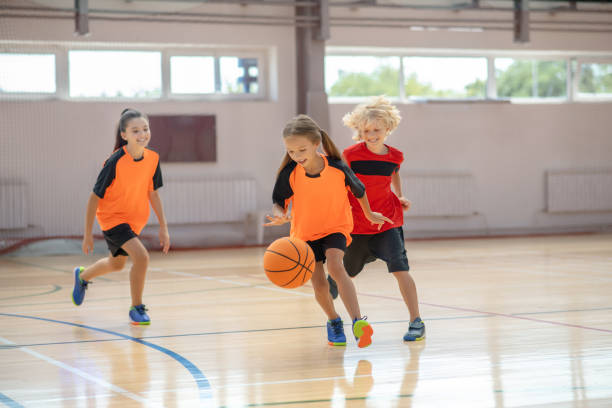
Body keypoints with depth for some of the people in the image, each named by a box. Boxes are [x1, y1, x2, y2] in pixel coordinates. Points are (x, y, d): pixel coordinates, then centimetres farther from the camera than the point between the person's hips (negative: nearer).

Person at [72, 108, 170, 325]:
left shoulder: (152, 158, -11)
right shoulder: (115, 162, -26)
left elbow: (153, 194, 3)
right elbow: (94, 198, -17)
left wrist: (163, 227, 1)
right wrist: (88, 234, -13)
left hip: (135, 219, 7)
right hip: (112, 217, -7)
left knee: (116, 264, 26)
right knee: (141, 256, -26)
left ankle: (83, 276, 57)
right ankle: (137, 308, -7)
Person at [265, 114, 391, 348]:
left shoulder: (338, 168, -21)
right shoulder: (289, 173, -19)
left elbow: (359, 191, 0)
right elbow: (278, 202, -9)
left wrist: (369, 214, 15)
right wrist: (280, 215, -33)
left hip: (335, 227, -2)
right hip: (305, 232, 2)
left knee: (334, 265, -28)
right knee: (319, 284, -2)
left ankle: (358, 322, -36)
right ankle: (333, 321, 28)